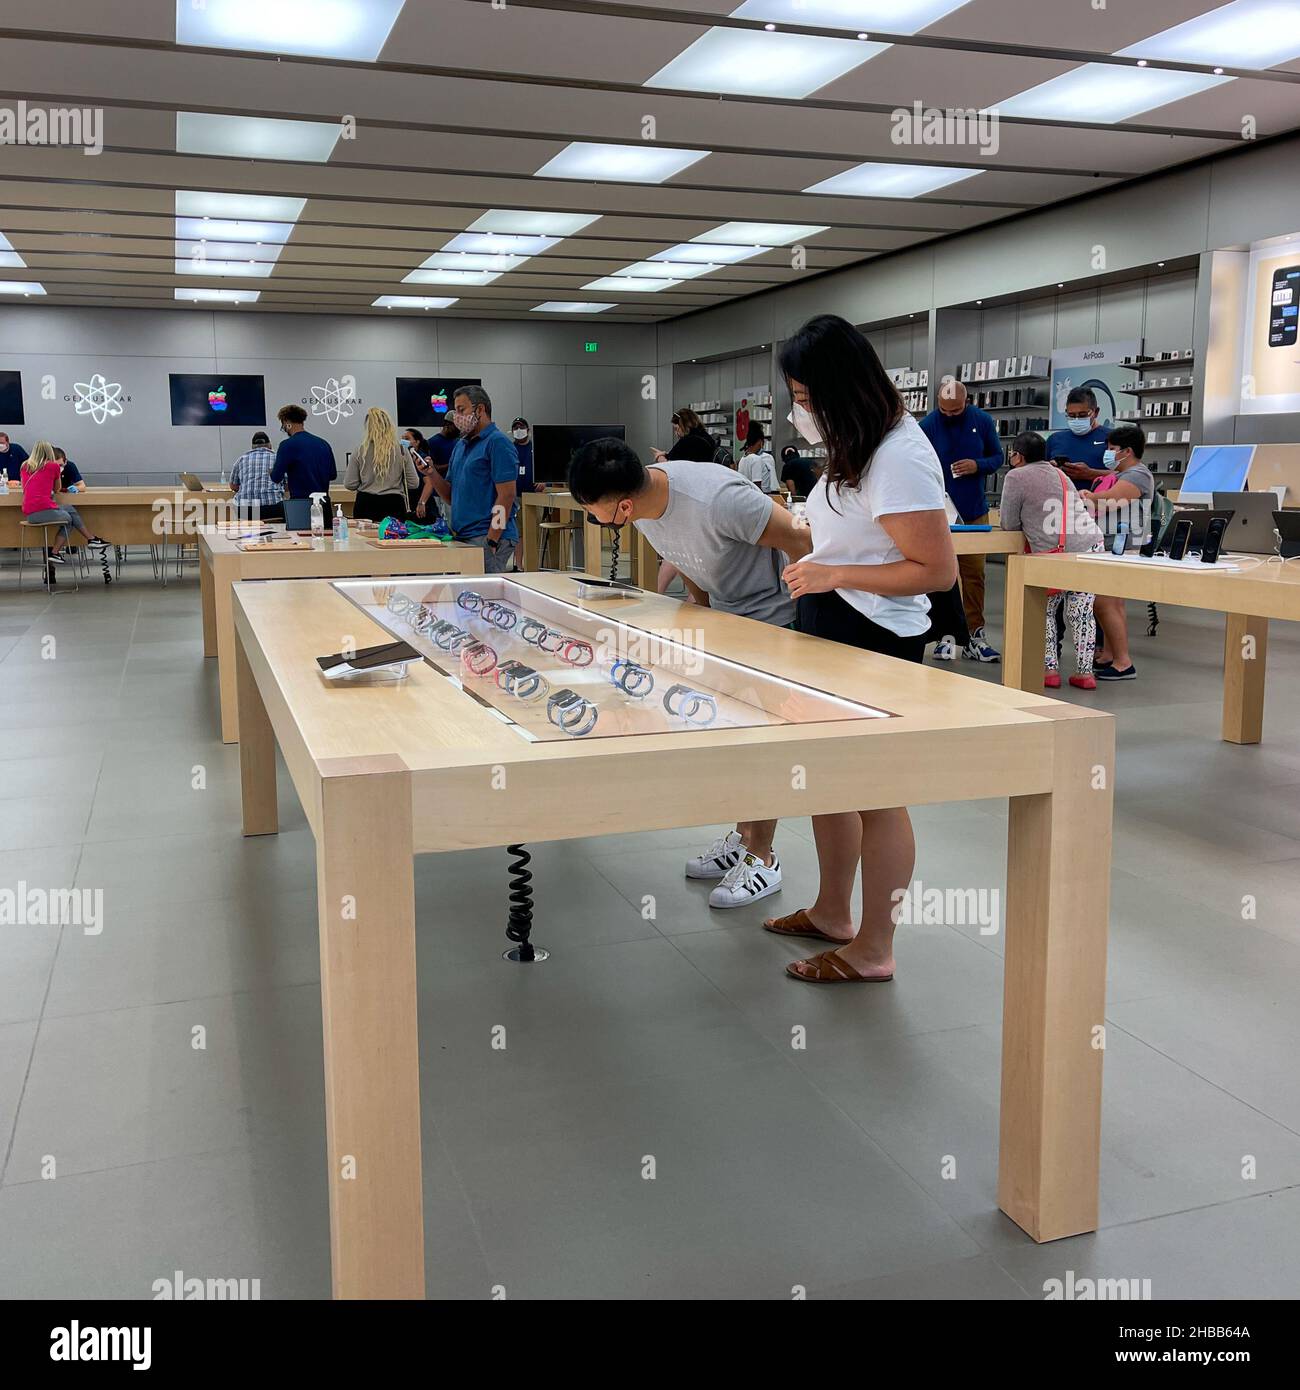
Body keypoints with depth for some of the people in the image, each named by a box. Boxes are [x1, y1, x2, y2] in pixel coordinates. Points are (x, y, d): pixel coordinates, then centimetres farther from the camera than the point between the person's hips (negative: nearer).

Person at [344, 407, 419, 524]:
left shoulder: (359, 451, -2)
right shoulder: (401, 451, -2)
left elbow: (349, 485, 0)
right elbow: (414, 483, 3)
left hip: (365, 505, 0)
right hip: (393, 505, 0)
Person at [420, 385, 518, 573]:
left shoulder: (497, 443, -8)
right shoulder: (461, 445, 19)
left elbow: (506, 496, -15)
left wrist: (491, 542, -19)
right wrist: (432, 473, 1)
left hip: (488, 538, -8)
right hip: (461, 537, 8)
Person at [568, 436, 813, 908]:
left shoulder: (717, 499, -37)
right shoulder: (646, 497, -12)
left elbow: (803, 542, -26)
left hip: (773, 617, -8)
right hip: (722, 616, 8)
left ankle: (762, 860, 10)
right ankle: (742, 837, 29)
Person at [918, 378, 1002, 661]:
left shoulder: (983, 421, 0)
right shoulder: (928, 425, -7)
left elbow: (997, 456, 8)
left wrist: (978, 465, -13)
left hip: (974, 511, 2)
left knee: (974, 573, 2)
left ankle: (974, 636, 7)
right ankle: (946, 633, 10)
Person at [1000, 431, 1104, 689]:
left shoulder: (1016, 477, 0)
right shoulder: (1059, 473, 23)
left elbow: (1009, 525, 3)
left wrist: (1027, 523, 22)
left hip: (1057, 553, -6)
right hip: (1092, 545, 6)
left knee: (1044, 610, 11)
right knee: (1082, 612, 10)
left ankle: (1050, 669, 9)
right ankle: (1085, 672, 11)